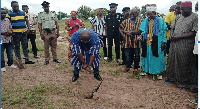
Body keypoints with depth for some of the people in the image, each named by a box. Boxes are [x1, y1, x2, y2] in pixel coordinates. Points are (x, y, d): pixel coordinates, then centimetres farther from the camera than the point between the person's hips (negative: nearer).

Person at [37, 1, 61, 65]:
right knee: (46, 47, 4)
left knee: (54, 46, 10)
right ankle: (47, 60, 12)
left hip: (53, 32, 2)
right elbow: (39, 25, 1)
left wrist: (58, 32, 3)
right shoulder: (40, 14, 2)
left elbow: (56, 23, 9)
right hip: (46, 33, -2)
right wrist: (41, 34, -5)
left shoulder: (53, 13, 7)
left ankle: (55, 58, 20)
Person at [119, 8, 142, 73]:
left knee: (137, 55, 7)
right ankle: (127, 66, 26)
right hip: (128, 41, 2)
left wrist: (131, 32, -17)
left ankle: (136, 68, 21)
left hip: (136, 41, -2)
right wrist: (123, 35, -3)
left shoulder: (140, 21, -1)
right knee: (127, 55, 9)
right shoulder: (126, 21, 7)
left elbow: (140, 31, -12)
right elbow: (120, 28, 12)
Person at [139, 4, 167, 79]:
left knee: (157, 57, 2)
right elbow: (142, 31, 11)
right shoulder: (145, 21, 7)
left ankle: (158, 72, 13)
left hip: (157, 43, -3)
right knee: (148, 57, 8)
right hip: (147, 43, 3)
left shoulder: (160, 20, -3)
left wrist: (163, 42, -7)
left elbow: (164, 32, -2)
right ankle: (149, 71, 22)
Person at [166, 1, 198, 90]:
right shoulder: (179, 17, 13)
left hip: (185, 45, -6)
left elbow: (193, 33, -13)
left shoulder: (195, 17, -6)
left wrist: (178, 37, -16)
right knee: (172, 61, 14)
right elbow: (172, 28, 19)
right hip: (174, 44, 6)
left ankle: (185, 83, 17)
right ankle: (172, 78, 32)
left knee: (184, 64, 2)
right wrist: (171, 36, -2)